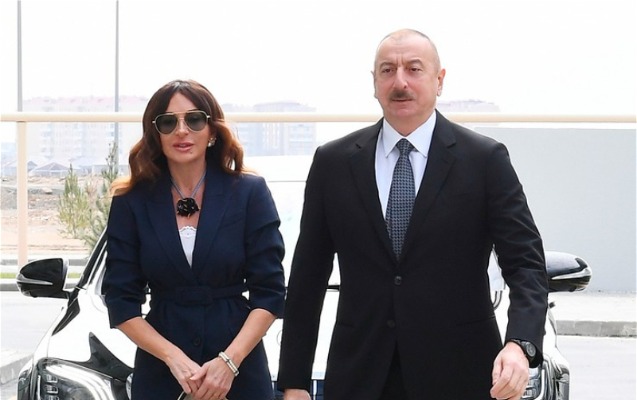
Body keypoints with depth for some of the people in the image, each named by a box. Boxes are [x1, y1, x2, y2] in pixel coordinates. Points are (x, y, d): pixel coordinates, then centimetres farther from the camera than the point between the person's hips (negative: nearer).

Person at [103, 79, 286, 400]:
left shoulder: (250, 193, -3)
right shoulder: (131, 202, 0)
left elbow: (270, 292, -4)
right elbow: (121, 301, -1)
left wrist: (229, 361, -16)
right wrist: (175, 358, -15)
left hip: (240, 371, 0)